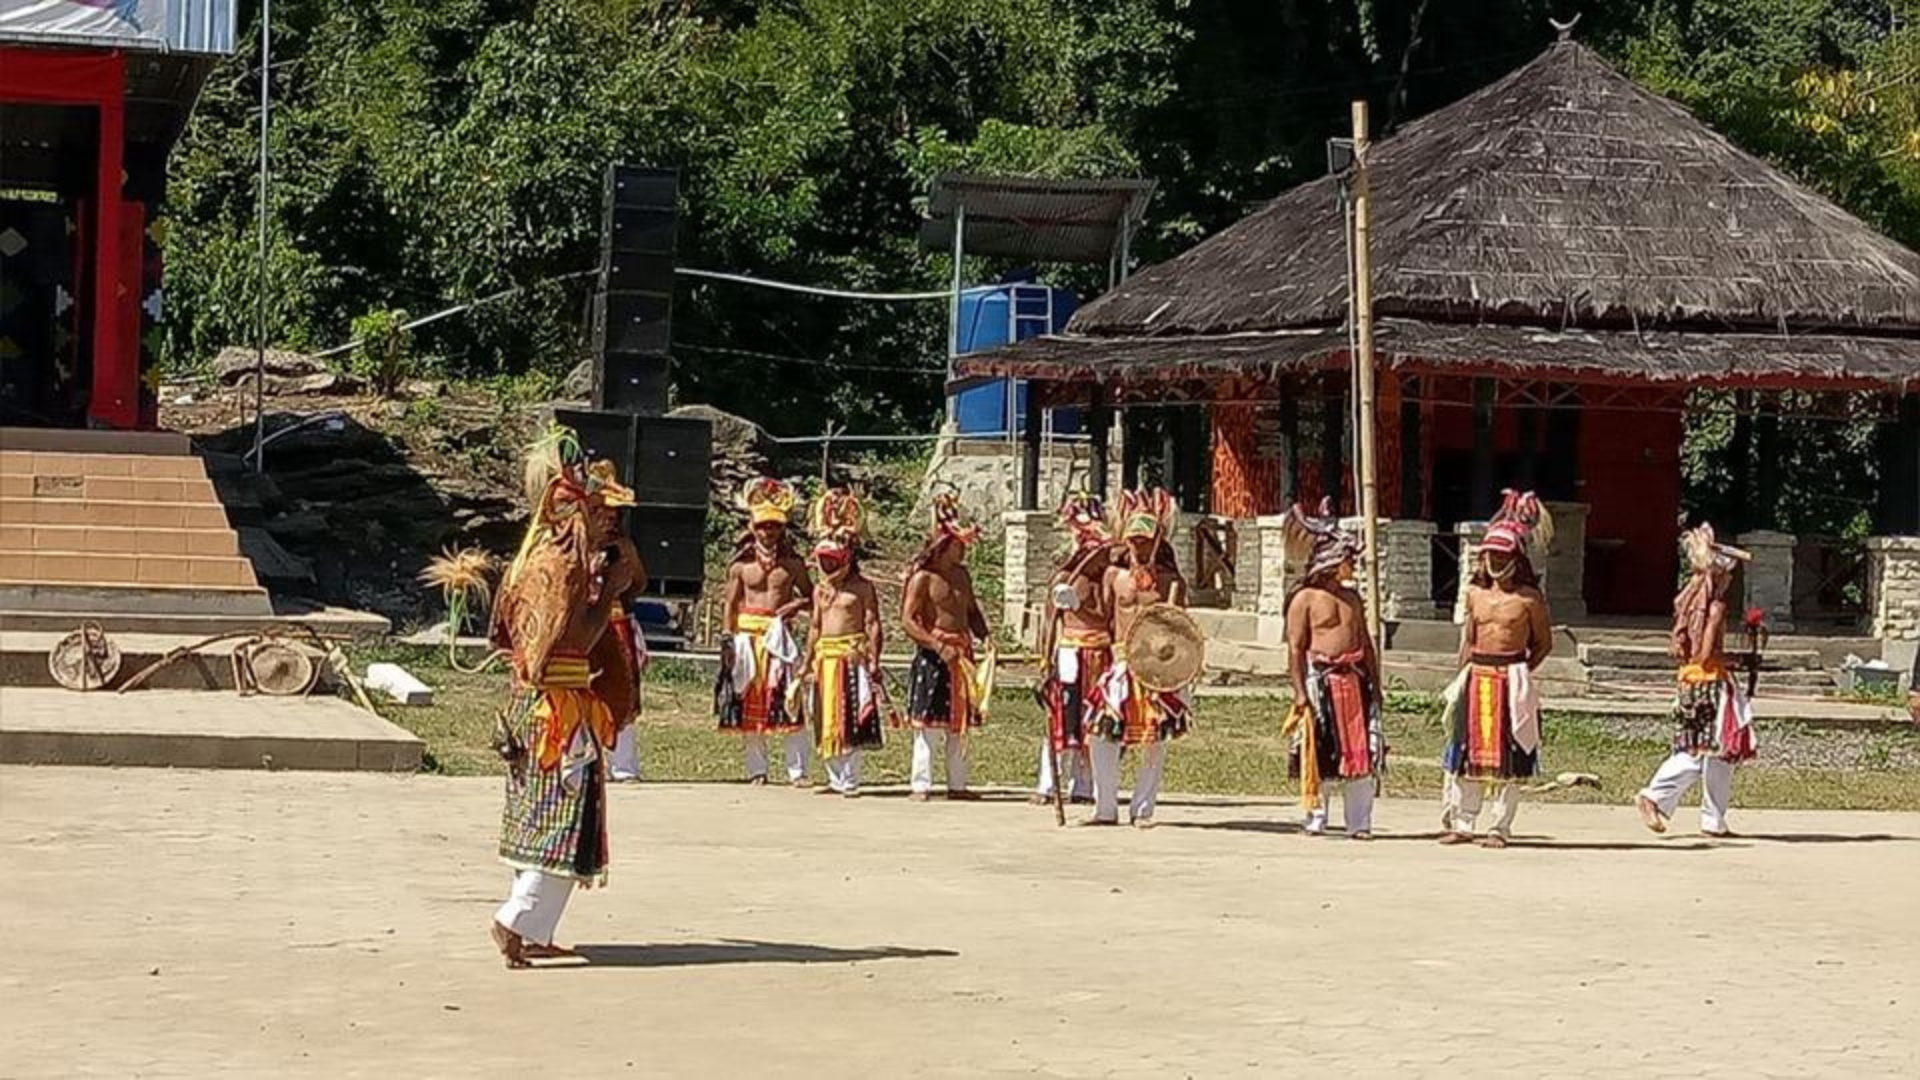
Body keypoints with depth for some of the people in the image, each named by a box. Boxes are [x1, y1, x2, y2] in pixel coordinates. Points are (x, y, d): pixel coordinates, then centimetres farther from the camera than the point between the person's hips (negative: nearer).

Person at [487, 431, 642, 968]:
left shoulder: (542, 554, 13)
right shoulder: (563, 563, -16)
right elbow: (576, 638, -22)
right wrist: (611, 589, -13)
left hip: (533, 701, 10)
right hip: (562, 707, -10)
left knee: (541, 820, 13)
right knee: (566, 820, -7)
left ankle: (531, 931, 16)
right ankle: (519, 921, -11)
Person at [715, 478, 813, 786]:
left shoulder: (793, 564, 4)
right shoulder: (741, 565, 4)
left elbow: (810, 596, 13)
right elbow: (730, 604, 7)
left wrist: (797, 604, -9)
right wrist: (728, 640, -2)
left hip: (780, 636, -1)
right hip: (748, 636, 1)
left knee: (789, 702, -8)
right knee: (749, 704, 3)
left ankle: (797, 770, -5)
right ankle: (757, 769, 11)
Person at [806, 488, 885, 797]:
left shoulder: (862, 587, -3)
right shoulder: (820, 589, 14)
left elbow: (873, 625, -8)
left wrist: (874, 661, -16)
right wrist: (808, 663, 16)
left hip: (853, 654, -6)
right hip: (825, 657, 6)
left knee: (850, 719, -6)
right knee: (826, 721, 8)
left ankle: (850, 781, -2)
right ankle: (836, 779, 16)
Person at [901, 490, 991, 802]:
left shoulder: (961, 574, 12)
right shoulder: (923, 577, -9)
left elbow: (972, 611, 22)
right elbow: (907, 619, -14)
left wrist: (984, 636, 4)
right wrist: (937, 645, -21)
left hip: (961, 655, 7)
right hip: (932, 656, -7)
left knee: (959, 723, 10)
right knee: (928, 722, -5)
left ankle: (957, 784, 17)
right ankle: (921, 785, 0)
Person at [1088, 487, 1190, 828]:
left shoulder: (1171, 580, 3)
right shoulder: (1113, 576, 10)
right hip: (1120, 665, 2)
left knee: (1155, 741, -1)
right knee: (1102, 735, -7)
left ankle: (1143, 809, 8)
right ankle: (1106, 809, 1)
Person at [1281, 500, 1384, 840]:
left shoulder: (1352, 598, 16)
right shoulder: (1305, 598, -4)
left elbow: (1366, 643, 18)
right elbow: (1295, 648, -8)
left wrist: (1374, 683, 11)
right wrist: (1300, 693, -15)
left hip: (1355, 680, 6)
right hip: (1321, 681, -6)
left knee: (1362, 751, 1)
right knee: (1320, 753, -1)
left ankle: (1360, 822, 5)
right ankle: (1316, 818, 9)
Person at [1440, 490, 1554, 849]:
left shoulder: (1529, 598, -4)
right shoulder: (1476, 594, 10)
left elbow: (1544, 643, 2)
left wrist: (1519, 672, -5)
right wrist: (1463, 677, 9)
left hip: (1512, 681, -4)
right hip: (1476, 678, 4)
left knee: (1508, 758, 0)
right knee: (1469, 752, 6)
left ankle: (1501, 828, 6)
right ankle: (1461, 823, 13)